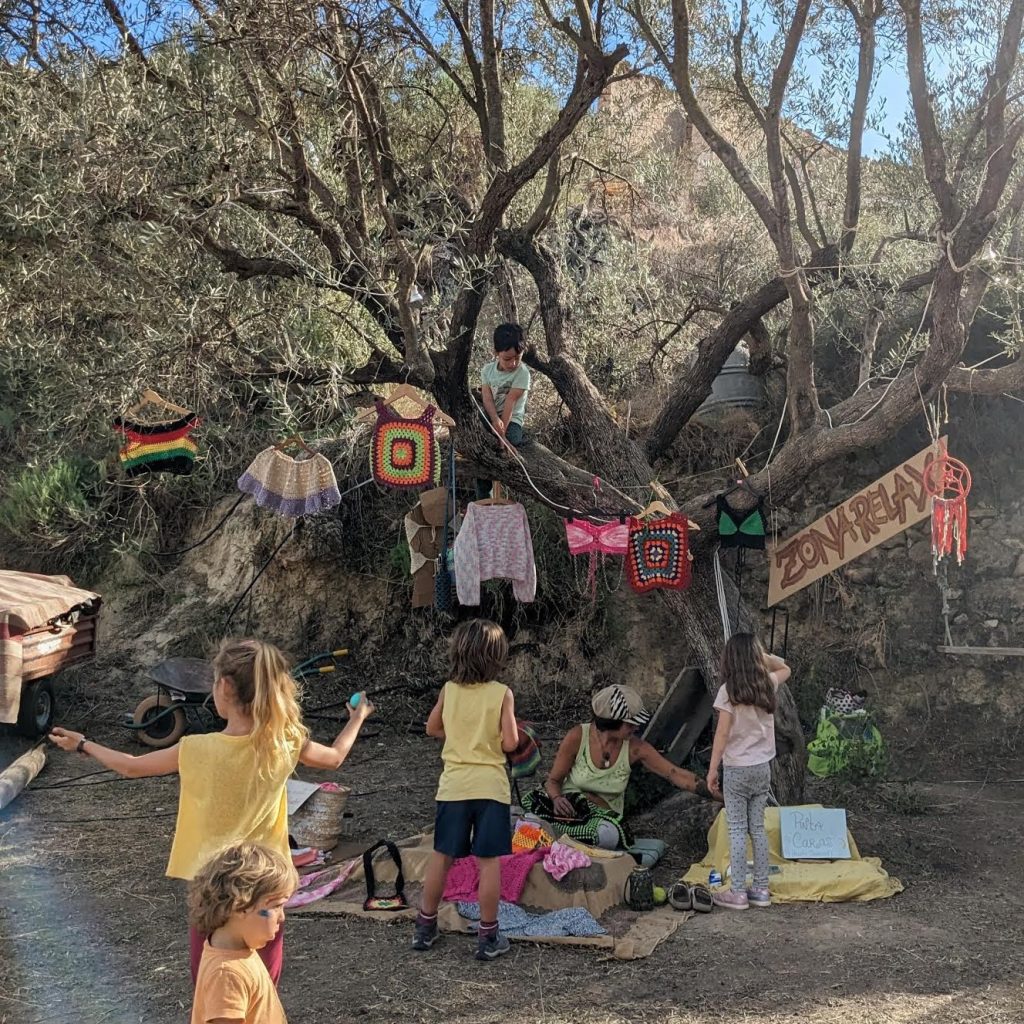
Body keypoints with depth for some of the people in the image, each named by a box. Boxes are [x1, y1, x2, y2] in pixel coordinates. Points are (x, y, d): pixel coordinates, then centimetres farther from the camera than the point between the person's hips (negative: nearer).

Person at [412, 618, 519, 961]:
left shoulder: (449, 690, 0)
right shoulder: (502, 693, -9)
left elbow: (432, 729, 13)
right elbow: (510, 743, -13)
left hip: (454, 785, 3)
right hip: (490, 787, -3)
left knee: (441, 856, 13)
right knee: (489, 861, 3)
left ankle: (425, 926, 24)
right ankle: (488, 936, 10)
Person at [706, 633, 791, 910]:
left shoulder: (729, 690, -14)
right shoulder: (767, 684, 0)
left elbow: (722, 734, -14)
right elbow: (785, 669, 24)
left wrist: (712, 768, -7)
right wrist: (762, 655, 11)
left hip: (737, 769, -5)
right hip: (762, 767, 5)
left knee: (737, 830, 1)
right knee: (758, 828, 12)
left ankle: (738, 893, 4)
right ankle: (761, 889, 16)